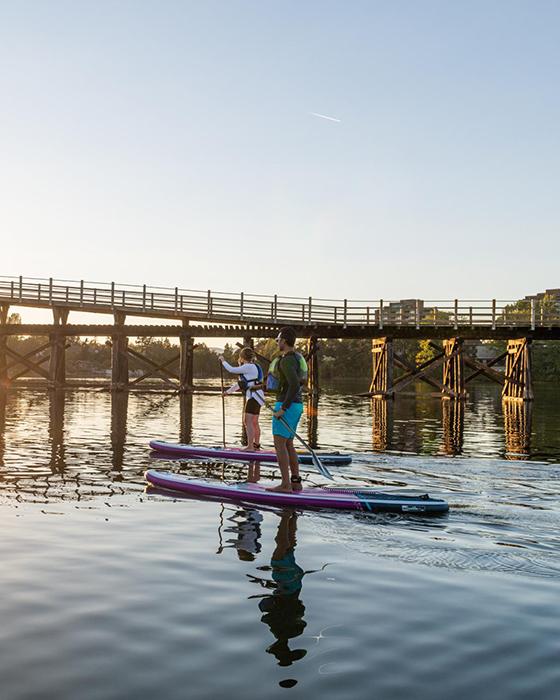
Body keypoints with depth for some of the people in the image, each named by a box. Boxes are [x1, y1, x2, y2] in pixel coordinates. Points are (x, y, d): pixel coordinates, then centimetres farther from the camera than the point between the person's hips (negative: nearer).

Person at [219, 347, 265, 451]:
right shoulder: (250, 367, 19)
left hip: (254, 396, -10)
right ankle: (256, 445, 25)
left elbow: (231, 370, -13)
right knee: (254, 422, 16)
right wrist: (228, 391, 31)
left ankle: (250, 446, -14)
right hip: (255, 396, 10)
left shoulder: (249, 367, -12)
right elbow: (240, 383, 27)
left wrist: (223, 361, 2)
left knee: (248, 421, -12)